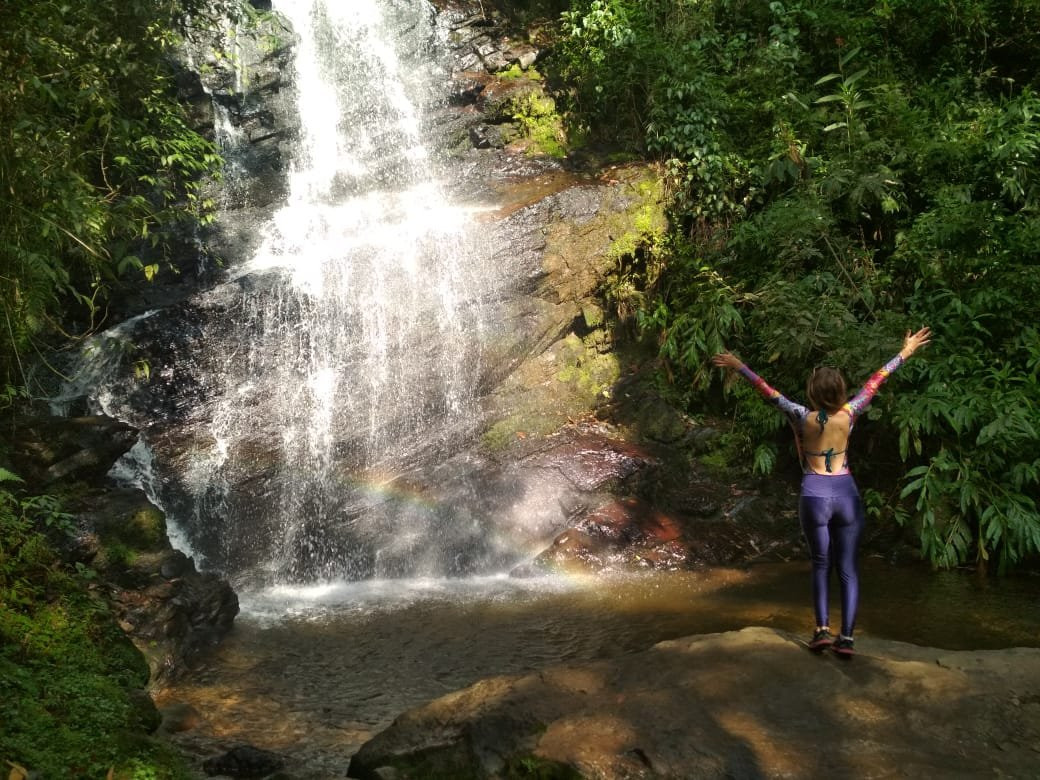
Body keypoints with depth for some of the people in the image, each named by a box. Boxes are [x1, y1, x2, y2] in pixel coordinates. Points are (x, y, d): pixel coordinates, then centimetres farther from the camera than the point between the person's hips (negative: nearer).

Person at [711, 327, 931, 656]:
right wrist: (904, 353, 14)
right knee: (848, 568, 6)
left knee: (820, 564, 14)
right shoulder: (848, 416, -6)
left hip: (814, 497, -1)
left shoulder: (802, 418, -10)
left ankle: (822, 629, 5)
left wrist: (738, 366, 6)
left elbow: (768, 391, -3)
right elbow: (875, 382, 4)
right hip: (846, 495, 1)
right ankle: (847, 637, 2)